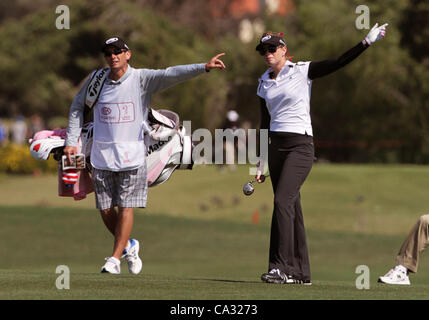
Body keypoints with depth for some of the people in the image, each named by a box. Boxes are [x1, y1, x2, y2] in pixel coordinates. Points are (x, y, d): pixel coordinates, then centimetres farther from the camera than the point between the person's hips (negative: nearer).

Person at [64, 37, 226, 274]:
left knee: (126, 207, -7)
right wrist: (71, 141, 13)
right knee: (105, 210, 5)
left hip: (131, 156, -3)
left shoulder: (141, 79, -4)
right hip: (102, 155, 3)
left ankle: (115, 258, -2)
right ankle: (128, 246, 28)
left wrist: (204, 67, -32)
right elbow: (77, 107, 19)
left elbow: (171, 75, -18)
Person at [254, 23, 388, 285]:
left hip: (300, 145, -6)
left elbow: (339, 63, -8)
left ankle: (281, 267, -21)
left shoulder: (302, 71, -2)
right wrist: (262, 162, 17)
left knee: (283, 202, -19)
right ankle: (300, 272, 10)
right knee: (291, 208, 6)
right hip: (276, 146, 6)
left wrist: (368, 42, -16)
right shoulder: (264, 83, 14)